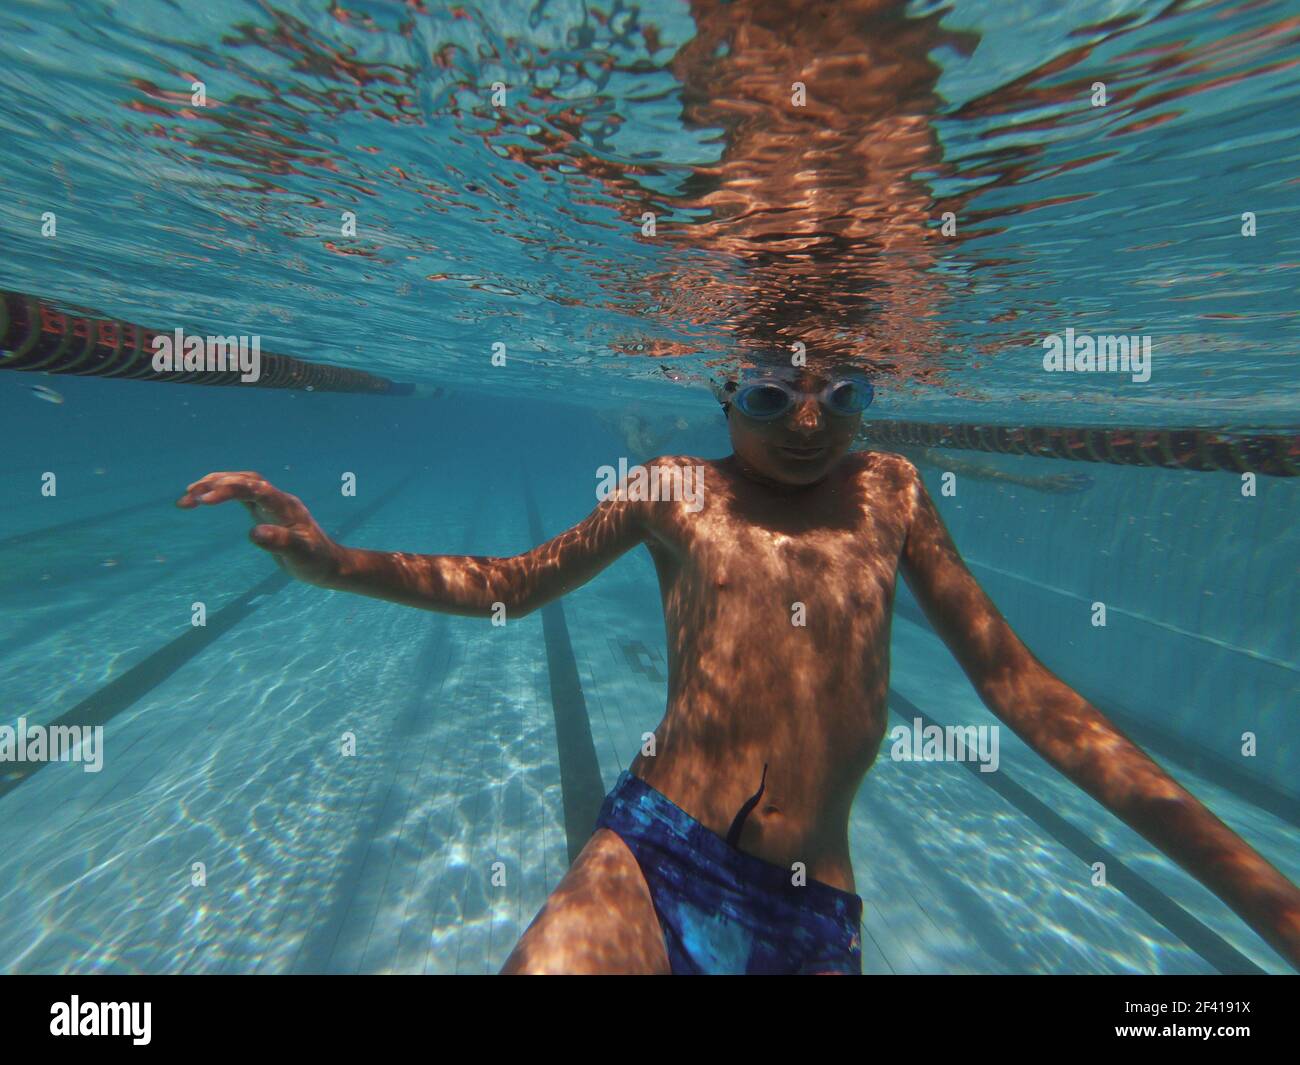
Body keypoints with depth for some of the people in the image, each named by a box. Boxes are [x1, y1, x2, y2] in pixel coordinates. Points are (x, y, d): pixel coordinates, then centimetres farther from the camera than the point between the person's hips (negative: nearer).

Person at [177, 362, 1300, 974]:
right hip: (652, 853, -1)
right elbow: (511, 584, 11)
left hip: (817, 909, 2)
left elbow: (1019, 683, 6)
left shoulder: (891, 494, 6)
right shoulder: (675, 489, 3)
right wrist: (335, 562, 2)